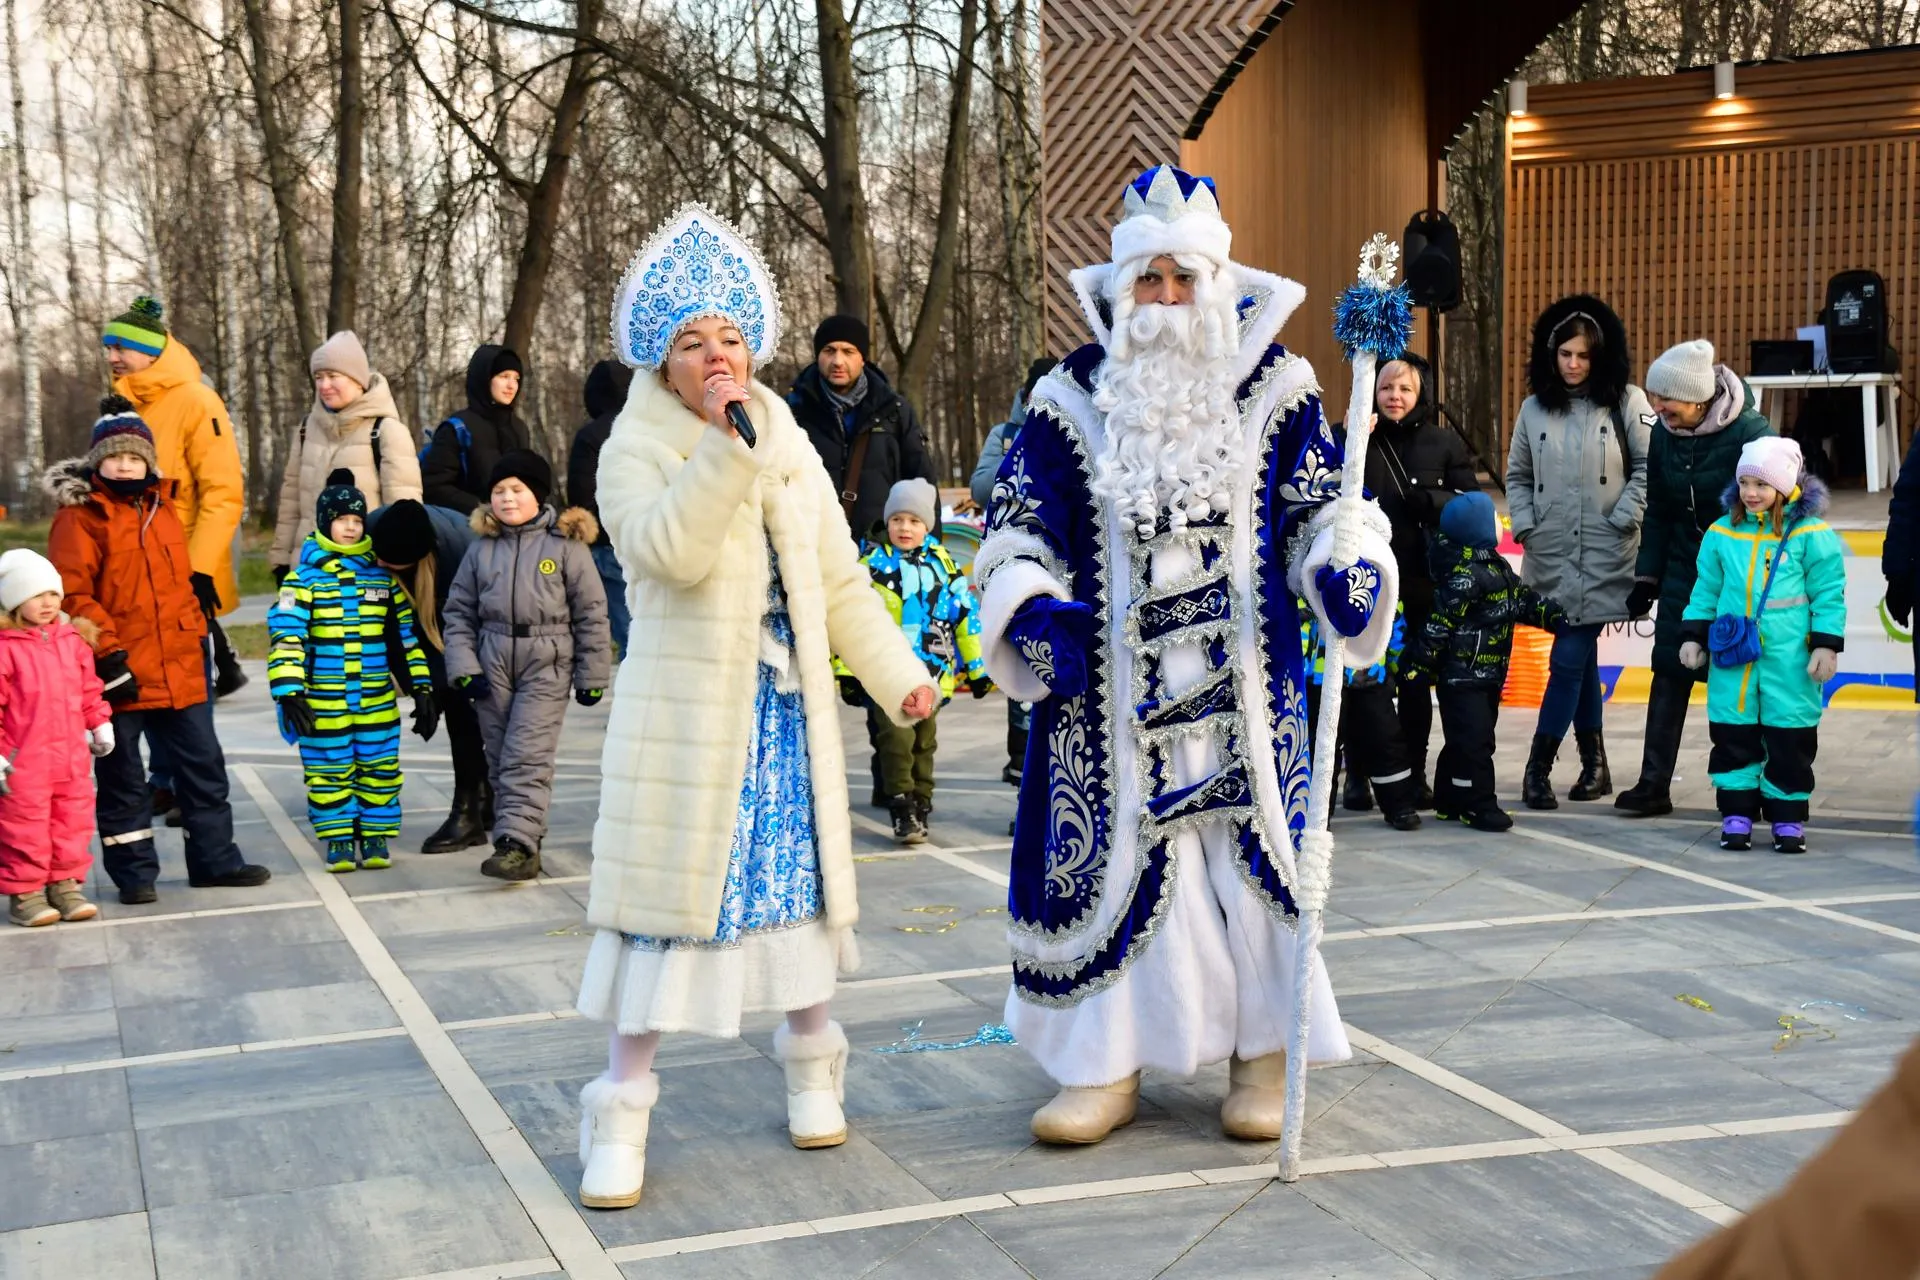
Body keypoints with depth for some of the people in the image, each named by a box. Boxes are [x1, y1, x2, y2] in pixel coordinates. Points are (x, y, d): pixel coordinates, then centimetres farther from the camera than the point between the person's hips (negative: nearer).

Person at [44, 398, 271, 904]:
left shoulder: (162, 508, 13)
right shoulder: (80, 516, -7)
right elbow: (71, 594, -14)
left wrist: (199, 637, 17)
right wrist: (108, 653, -19)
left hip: (180, 668, 6)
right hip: (119, 673, -6)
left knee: (204, 764, 10)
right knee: (122, 776, 6)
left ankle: (215, 859, 21)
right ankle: (134, 872, 16)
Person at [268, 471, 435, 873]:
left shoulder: (382, 574, 6)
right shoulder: (304, 577, -3)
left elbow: (408, 631, 11)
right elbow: (285, 638, -9)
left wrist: (421, 688, 7)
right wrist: (289, 692, -19)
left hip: (377, 699, 2)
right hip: (323, 700, -2)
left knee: (380, 768, 7)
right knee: (328, 771, 4)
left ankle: (376, 837, 19)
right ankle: (339, 840, 15)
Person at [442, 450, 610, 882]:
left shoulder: (565, 544, -3)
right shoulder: (481, 548, 8)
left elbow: (591, 613, -1)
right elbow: (459, 611, 11)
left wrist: (592, 675, -2)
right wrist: (463, 667, 1)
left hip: (546, 667, -4)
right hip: (492, 666, 4)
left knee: (527, 758, -11)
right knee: (499, 759, 8)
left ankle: (519, 844, -14)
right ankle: (516, 835, 16)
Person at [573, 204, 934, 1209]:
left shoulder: (790, 446, 10)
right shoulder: (635, 449, -5)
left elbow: (839, 580, 11)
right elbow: (669, 550, -24)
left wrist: (897, 672, 3)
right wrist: (724, 442, -27)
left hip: (788, 704, 4)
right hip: (685, 713, -4)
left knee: (802, 874, 11)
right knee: (668, 891, -3)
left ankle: (812, 1063, 32)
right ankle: (622, 1109, 8)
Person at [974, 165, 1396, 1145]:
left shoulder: (1272, 388, 5)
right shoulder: (1071, 399, 5)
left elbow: (1321, 505, 8)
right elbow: (1016, 526, 7)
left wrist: (1352, 569, -12)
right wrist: (1032, 609, -10)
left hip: (1243, 684, 0)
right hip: (1109, 688, 0)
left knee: (1253, 843, 2)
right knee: (1107, 858, 2)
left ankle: (1260, 1059, 17)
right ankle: (1105, 1064, 14)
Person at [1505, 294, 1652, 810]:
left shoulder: (1625, 401, 0)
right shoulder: (1534, 408, 9)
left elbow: (1649, 466, -1)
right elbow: (1517, 475, 17)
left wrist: (1623, 517, -8)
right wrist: (1525, 525, 4)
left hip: (1604, 555, -3)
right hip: (1552, 554, 3)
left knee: (1569, 660, -7)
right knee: (1580, 658, 9)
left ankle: (1538, 768, -1)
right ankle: (1594, 762, 18)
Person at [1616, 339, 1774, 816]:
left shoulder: (1750, 433, -19)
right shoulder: (1665, 434, -1)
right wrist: (1646, 576, 7)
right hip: (1684, 570, 5)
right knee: (1669, 673, 2)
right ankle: (1654, 784, 5)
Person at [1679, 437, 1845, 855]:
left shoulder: (1810, 533, -3)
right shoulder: (1722, 532, 6)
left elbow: (1829, 594, -2)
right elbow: (1706, 590, 14)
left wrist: (1826, 645, -7)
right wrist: (1693, 635, 9)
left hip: (1790, 659, -3)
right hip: (1732, 656, 3)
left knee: (1790, 738, 4)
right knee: (1733, 735, 6)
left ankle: (1788, 817, 15)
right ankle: (1737, 812, 16)